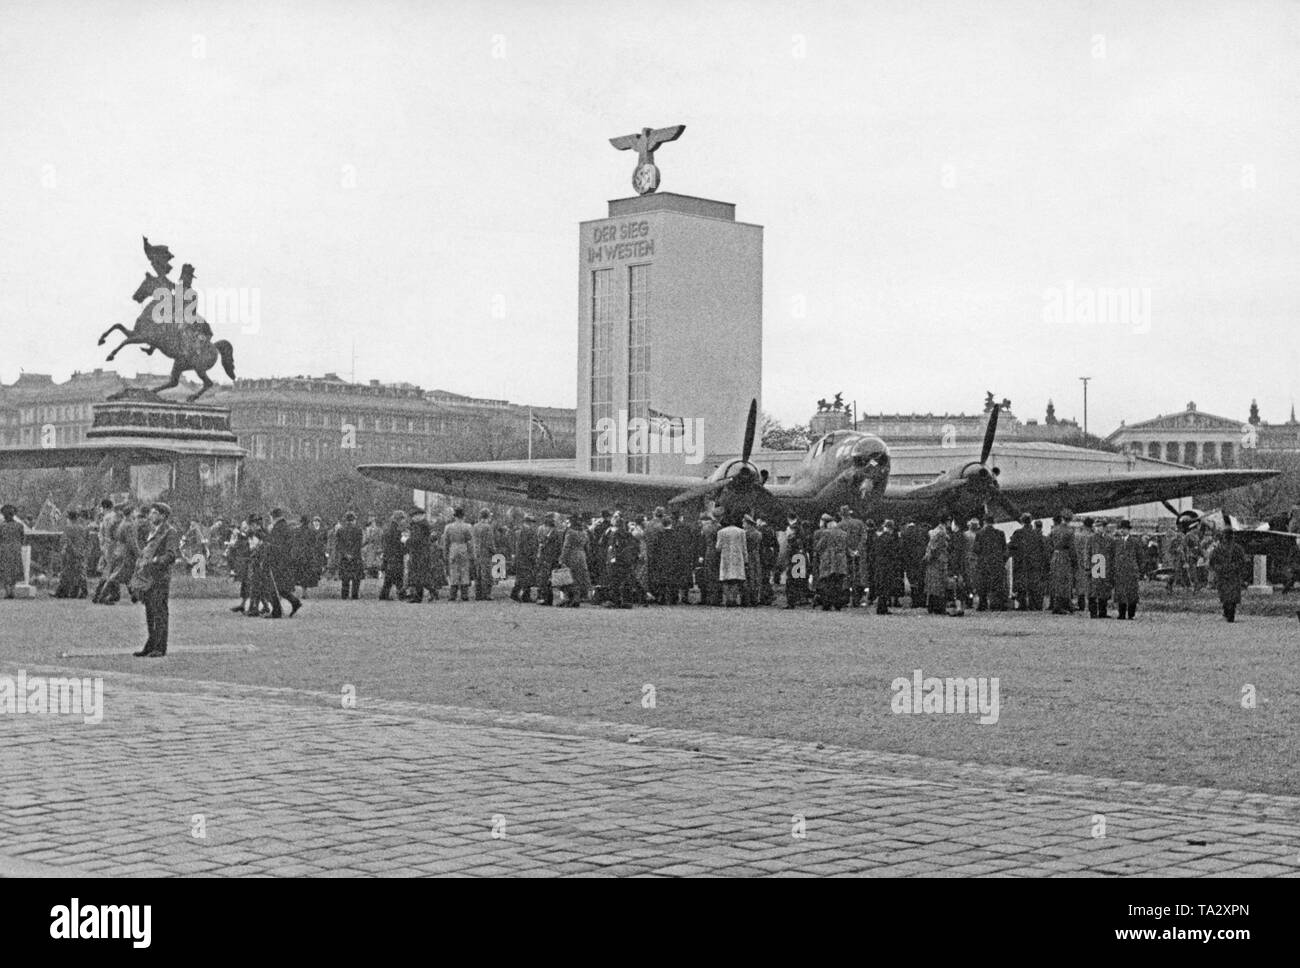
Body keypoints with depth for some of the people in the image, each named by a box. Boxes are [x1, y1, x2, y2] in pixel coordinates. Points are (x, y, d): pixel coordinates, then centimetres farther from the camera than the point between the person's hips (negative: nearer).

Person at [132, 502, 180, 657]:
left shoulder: (170, 533, -6)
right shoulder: (152, 532, 20)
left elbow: (171, 555, -15)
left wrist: (153, 561, -22)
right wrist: (140, 564, 14)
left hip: (160, 577, -8)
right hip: (147, 577, 8)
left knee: (159, 613, -8)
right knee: (149, 613, 10)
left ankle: (160, 648, -6)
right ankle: (151, 646, 15)